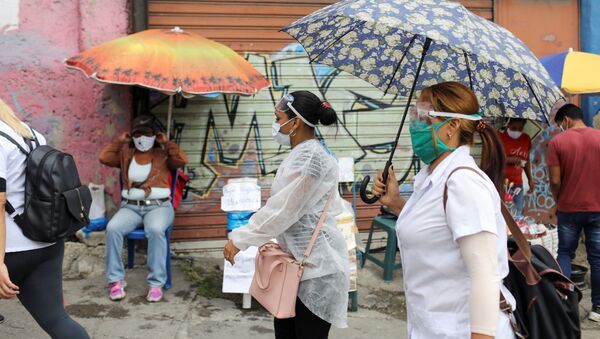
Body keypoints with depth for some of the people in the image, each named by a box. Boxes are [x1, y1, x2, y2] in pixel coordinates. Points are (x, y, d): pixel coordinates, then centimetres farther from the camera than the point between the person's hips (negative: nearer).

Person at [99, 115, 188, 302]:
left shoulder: (163, 155, 10)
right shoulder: (125, 154, 17)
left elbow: (182, 160, -8)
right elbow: (104, 158, 3)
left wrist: (166, 143, 1)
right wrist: (119, 140, 9)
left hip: (159, 206, -2)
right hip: (130, 207, 3)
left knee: (155, 229, -37)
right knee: (113, 228, -30)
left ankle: (156, 283, -30)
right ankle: (116, 280, -19)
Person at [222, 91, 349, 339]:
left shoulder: (310, 157, -20)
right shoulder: (301, 154, 12)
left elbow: (282, 210, -21)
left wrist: (239, 239, -12)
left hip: (315, 265, -10)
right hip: (296, 260, 10)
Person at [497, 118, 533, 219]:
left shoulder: (526, 139, 9)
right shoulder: (499, 137, -7)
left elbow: (526, 160, 19)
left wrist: (530, 179, 15)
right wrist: (510, 159, -21)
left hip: (517, 184, 5)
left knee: (518, 215, 8)